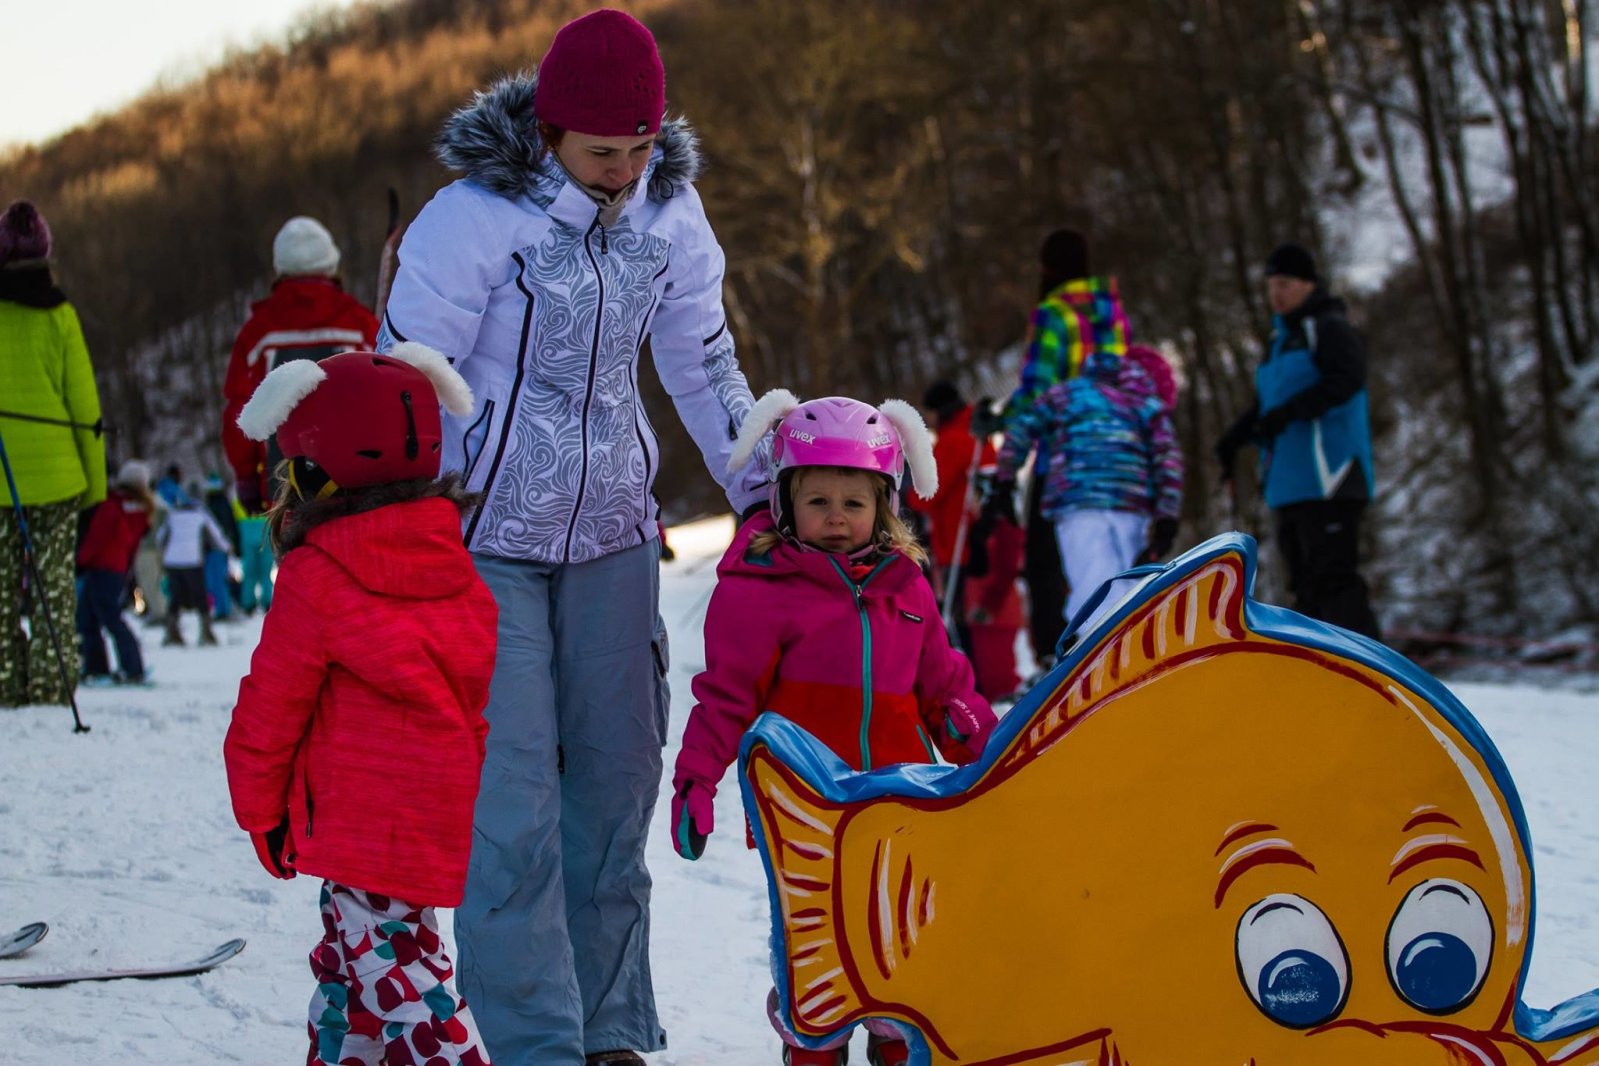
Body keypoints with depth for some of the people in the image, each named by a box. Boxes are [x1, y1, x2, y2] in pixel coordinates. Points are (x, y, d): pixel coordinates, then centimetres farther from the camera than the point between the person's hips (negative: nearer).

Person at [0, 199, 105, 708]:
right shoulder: (57, 314, -2)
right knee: (54, 586, 5)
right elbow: (84, 400, 0)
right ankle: (51, 686, 1)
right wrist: (95, 480, 7)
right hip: (55, 470, 0)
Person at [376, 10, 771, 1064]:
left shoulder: (669, 206, -1)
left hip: (613, 529, 5)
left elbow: (705, 362, 12)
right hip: (484, 532, -5)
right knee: (511, 796, -8)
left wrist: (767, 491, 8)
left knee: (617, 776, 8)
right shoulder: (478, 213, -18)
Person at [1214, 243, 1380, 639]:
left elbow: (1347, 379, -21)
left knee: (1333, 580, -16)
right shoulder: (1281, 340, 22)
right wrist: (1233, 439, 8)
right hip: (1290, 485, 9)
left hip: (1327, 478, -9)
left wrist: (1291, 411, -31)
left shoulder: (1329, 329, -4)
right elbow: (1266, 403, 25)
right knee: (1307, 588, 9)